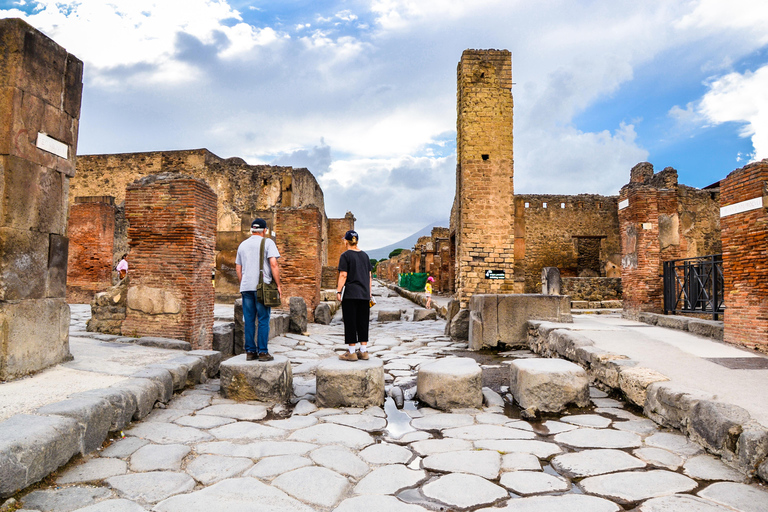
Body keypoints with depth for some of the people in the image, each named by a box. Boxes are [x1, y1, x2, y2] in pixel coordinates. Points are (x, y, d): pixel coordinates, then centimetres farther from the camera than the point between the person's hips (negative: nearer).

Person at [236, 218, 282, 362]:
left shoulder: (243, 244, 15)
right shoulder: (267, 242, -1)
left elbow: (238, 267, 18)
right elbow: (273, 264, -11)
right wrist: (278, 284, -7)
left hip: (246, 287, 5)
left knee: (248, 321, 8)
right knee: (263, 320, 0)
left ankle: (250, 351, 11)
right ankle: (262, 352, 1)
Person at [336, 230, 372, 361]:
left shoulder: (345, 255, -5)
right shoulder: (365, 255, 12)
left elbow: (343, 275, -11)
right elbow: (369, 276, 13)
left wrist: (338, 291, -7)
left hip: (350, 294, -5)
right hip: (364, 294, 5)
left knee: (350, 322, 1)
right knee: (363, 322, 10)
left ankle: (351, 352, 4)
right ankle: (363, 351, 14)